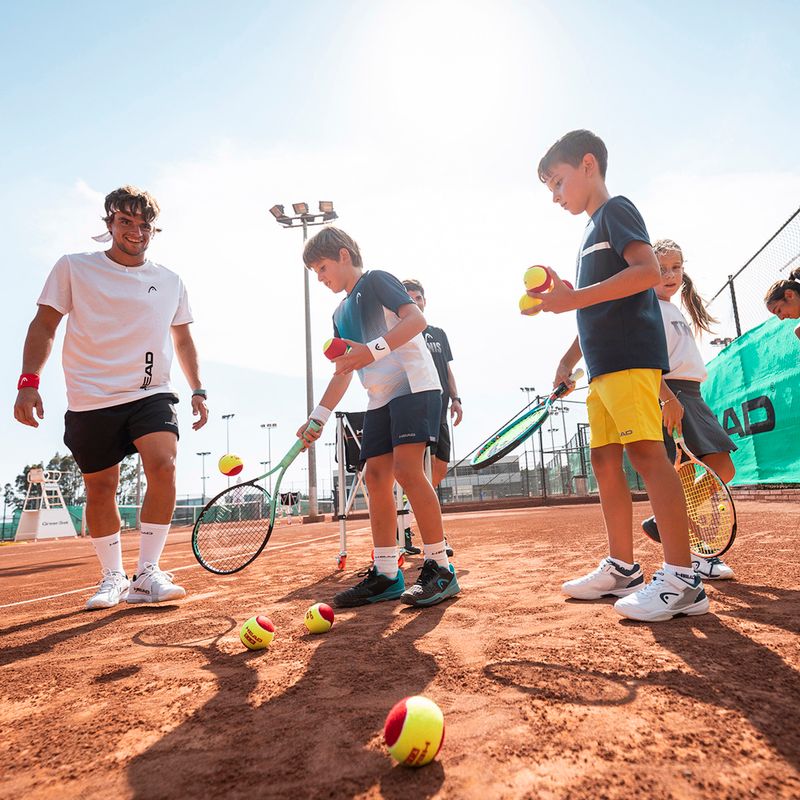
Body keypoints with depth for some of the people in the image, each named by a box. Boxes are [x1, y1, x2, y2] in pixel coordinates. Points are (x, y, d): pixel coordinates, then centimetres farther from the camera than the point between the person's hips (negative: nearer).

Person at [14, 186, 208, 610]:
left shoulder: (171, 282, 9)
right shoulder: (73, 267, 3)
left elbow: (183, 339, 17)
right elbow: (44, 325, 2)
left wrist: (197, 390, 9)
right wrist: (29, 381, -10)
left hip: (152, 395, 1)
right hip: (90, 401, 0)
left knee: (163, 466, -22)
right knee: (100, 489, 6)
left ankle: (146, 574, -10)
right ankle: (112, 577, 25)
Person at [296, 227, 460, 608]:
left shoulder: (376, 280, 1)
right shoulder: (341, 314, 23)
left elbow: (416, 319, -14)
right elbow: (343, 372, 22)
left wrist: (374, 350, -26)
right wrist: (317, 417, 14)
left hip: (413, 384, -8)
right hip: (379, 398, 9)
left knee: (406, 467, -19)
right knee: (375, 475, 1)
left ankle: (439, 568, -10)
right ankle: (385, 574, 7)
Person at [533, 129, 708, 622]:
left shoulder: (616, 209, 1)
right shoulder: (594, 232, 27)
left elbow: (649, 271, -16)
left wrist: (575, 298, -19)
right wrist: (569, 359, 21)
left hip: (631, 357, -10)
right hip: (604, 365, 10)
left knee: (645, 451, -15)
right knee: (605, 460, 6)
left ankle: (683, 580, -12)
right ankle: (622, 568, 13)